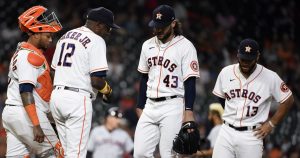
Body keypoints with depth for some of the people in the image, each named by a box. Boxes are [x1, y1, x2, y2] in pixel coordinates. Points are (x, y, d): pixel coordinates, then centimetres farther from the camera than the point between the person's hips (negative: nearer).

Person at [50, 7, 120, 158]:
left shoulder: (64, 36, 18)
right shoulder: (96, 40, -8)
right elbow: (96, 80, -15)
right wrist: (106, 89, 6)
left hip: (56, 95, 8)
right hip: (77, 99, -8)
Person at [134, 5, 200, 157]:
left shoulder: (185, 46, -5)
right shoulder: (148, 45, 13)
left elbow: (190, 82, -9)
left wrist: (189, 111, -16)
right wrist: (140, 106, 17)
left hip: (173, 106, -6)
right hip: (150, 106, 6)